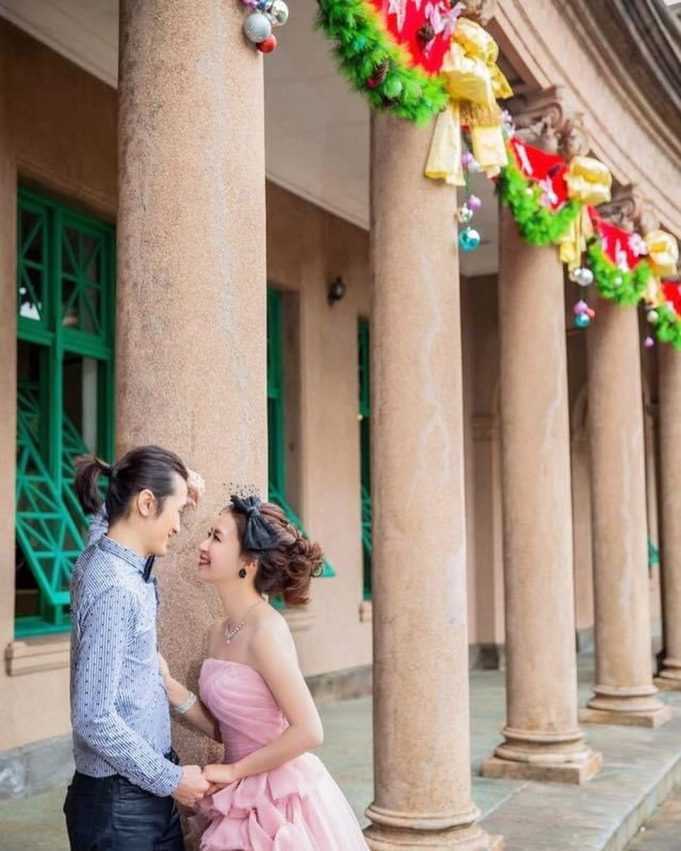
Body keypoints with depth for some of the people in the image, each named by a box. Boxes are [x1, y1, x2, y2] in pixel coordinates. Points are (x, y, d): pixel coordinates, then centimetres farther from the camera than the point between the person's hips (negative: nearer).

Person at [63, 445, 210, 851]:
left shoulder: (106, 555, 3)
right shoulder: (114, 589, -23)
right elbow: (94, 719, -24)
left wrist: (180, 489, 13)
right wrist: (170, 779, -15)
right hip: (119, 802, -9)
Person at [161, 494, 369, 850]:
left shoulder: (266, 630, -20)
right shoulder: (218, 633, 4)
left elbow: (308, 732, -23)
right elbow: (222, 729, 7)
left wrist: (233, 770, -14)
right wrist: (169, 686, -4)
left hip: (281, 802, -7)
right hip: (242, 802, 7)